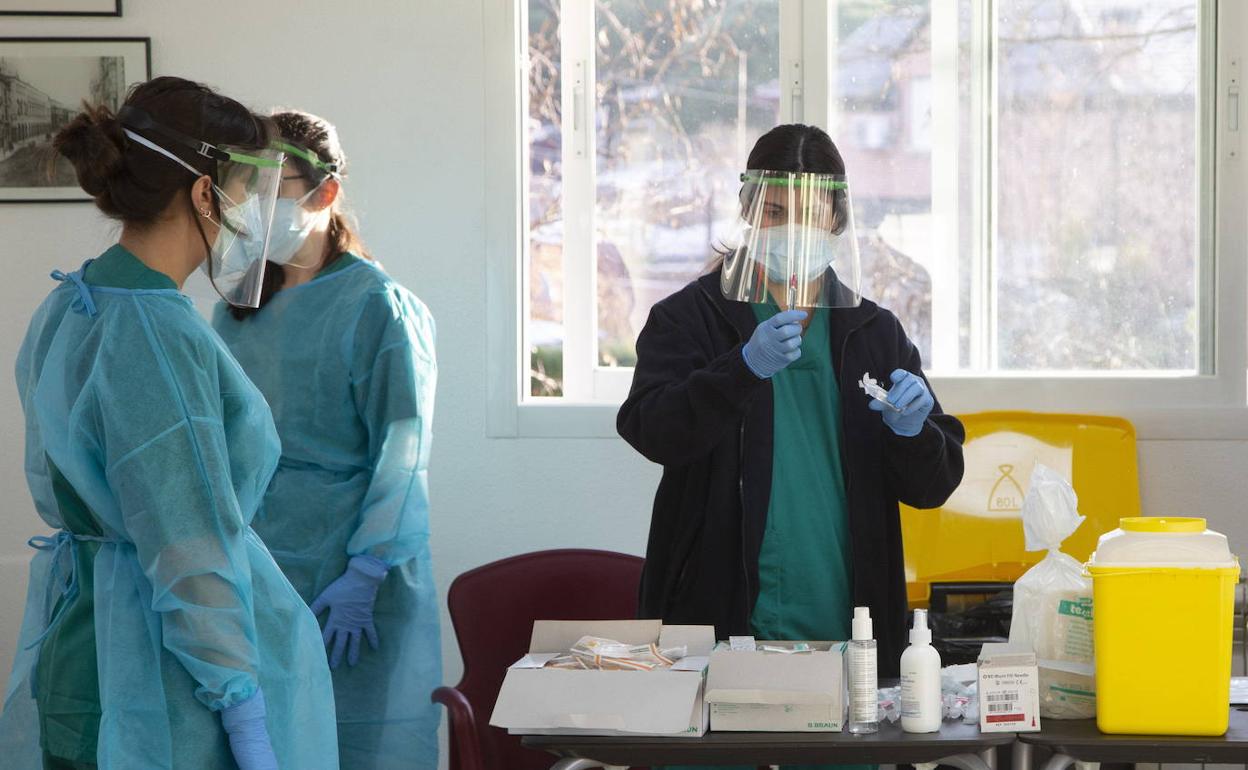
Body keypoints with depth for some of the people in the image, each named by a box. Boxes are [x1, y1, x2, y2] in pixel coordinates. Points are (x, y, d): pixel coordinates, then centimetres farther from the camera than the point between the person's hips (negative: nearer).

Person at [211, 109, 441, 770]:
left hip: (344, 578, -5)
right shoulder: (237, 311, 11)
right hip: (253, 567, 5)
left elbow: (401, 452, -11)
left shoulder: (377, 307, -8)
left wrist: (364, 573, -16)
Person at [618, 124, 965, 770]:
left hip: (846, 630, 3)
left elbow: (933, 486, 9)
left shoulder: (874, 332, 12)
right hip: (720, 620, -2)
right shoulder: (690, 318, 3)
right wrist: (746, 366, -27)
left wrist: (912, 429, -13)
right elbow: (652, 431, -14)